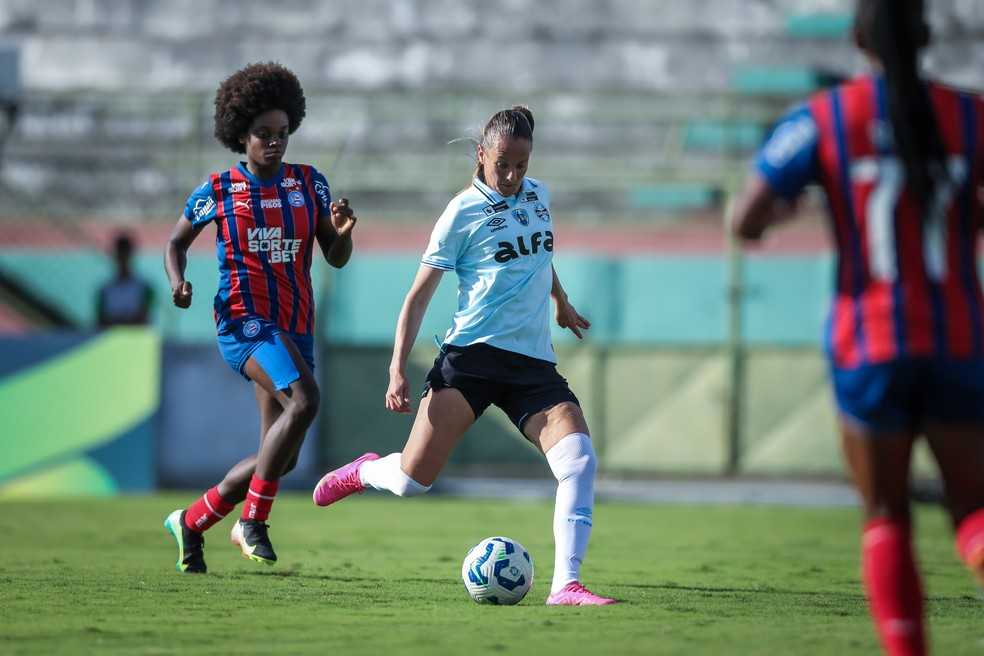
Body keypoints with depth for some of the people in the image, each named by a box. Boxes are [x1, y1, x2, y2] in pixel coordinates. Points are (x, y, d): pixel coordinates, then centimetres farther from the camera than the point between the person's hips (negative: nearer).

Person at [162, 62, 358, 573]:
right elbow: (176, 242, 14)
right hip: (244, 320, -5)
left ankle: (190, 522, 24)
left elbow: (336, 259, 9)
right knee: (304, 401, -31)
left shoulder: (310, 183, 8)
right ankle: (253, 522, -21)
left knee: (282, 458, 4)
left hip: (296, 329, 5)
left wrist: (342, 233, -13)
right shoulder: (218, 190, 0)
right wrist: (178, 283, -7)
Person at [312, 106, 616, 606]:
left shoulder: (538, 196, 13)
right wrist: (398, 370, -11)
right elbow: (419, 296, -2)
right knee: (412, 479, -10)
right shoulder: (463, 213, -3)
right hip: (472, 356, -4)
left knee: (579, 459, -20)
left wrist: (561, 303, 50)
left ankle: (566, 584, -20)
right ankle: (364, 472, 26)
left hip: (534, 363, 4)